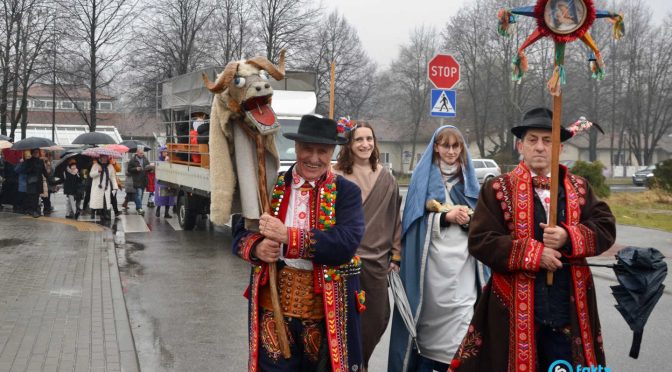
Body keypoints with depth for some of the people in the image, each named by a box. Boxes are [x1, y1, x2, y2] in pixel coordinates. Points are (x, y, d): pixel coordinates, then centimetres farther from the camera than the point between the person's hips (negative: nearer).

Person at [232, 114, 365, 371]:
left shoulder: (347, 192, -2)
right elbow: (240, 234, 6)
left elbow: (347, 243, -17)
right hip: (273, 311, 1)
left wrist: (289, 236, -24)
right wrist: (257, 247, -17)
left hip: (326, 315, -1)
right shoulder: (271, 187, 5)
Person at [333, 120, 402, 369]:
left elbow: (394, 218, 10)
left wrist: (396, 255, 10)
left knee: (377, 319, 11)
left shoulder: (386, 178, 6)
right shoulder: (336, 178, -6)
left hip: (377, 260, 4)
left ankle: (361, 363, 33)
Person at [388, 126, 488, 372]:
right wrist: (447, 216, -14)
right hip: (432, 257, -2)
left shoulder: (467, 177, 15)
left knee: (462, 317, -7)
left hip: (462, 258, 3)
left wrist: (468, 218, -9)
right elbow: (416, 218, -2)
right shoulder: (424, 175, 5)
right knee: (430, 311, 2)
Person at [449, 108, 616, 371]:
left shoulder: (578, 187, 9)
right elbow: (480, 241, -10)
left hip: (569, 307, 3)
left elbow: (606, 229, 3)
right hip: (516, 308, -3)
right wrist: (533, 253, -16)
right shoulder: (498, 189, -3)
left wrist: (568, 237, -15)